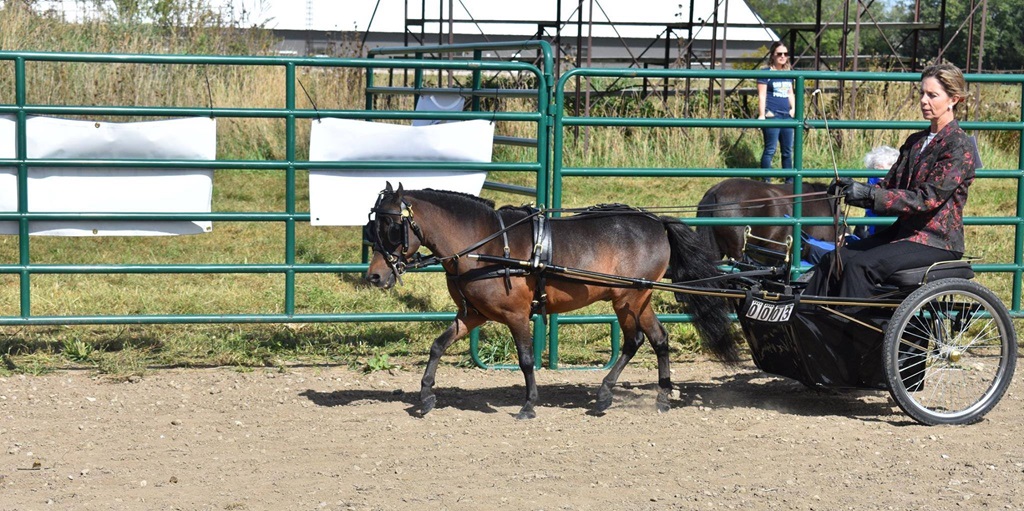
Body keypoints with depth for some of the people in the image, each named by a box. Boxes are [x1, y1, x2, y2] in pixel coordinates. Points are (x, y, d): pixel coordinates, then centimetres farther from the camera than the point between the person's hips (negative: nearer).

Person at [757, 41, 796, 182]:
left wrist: (793, 108, 10)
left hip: (787, 116, 7)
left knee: (788, 150, 10)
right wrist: (761, 115, -15)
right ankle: (766, 181, -2)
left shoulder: (788, 74, 16)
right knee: (770, 150, -6)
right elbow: (762, 95, -8)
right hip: (772, 116, -7)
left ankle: (790, 180, 18)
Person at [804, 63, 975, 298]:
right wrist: (853, 189, -10)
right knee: (833, 260, -12)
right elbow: (889, 187, 12)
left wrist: (869, 193, -26)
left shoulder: (959, 146, -11)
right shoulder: (916, 142, 15)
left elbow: (928, 199, -20)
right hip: (905, 230, 8)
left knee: (860, 265, -28)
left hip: (937, 242, -8)